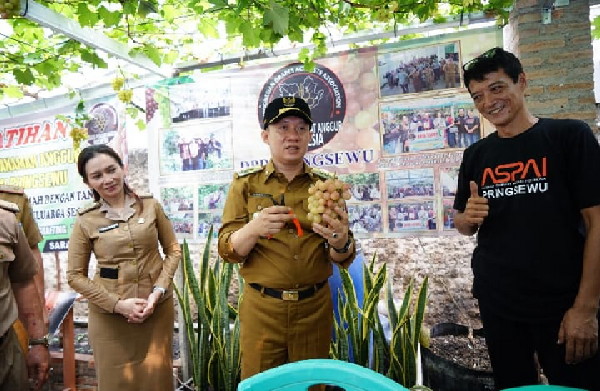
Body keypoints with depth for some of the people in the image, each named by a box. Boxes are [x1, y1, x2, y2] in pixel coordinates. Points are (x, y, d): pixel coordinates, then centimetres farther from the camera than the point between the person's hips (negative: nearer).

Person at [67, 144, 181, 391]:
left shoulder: (150, 206, -1)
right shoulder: (86, 221, -4)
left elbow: (174, 251, 4)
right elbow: (75, 275, -1)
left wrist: (158, 291, -9)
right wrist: (117, 304, -11)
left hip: (157, 306, 1)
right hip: (108, 313, -1)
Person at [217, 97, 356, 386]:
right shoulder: (245, 184, -3)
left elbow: (343, 259, 1)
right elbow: (228, 251, -6)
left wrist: (339, 242, -23)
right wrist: (253, 229, -27)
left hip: (315, 307, 2)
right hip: (261, 307, -1)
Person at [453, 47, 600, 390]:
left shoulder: (570, 136, -6)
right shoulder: (475, 155, 5)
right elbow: (464, 226, 12)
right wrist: (468, 217, -12)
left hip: (563, 303, -3)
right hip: (497, 303, 4)